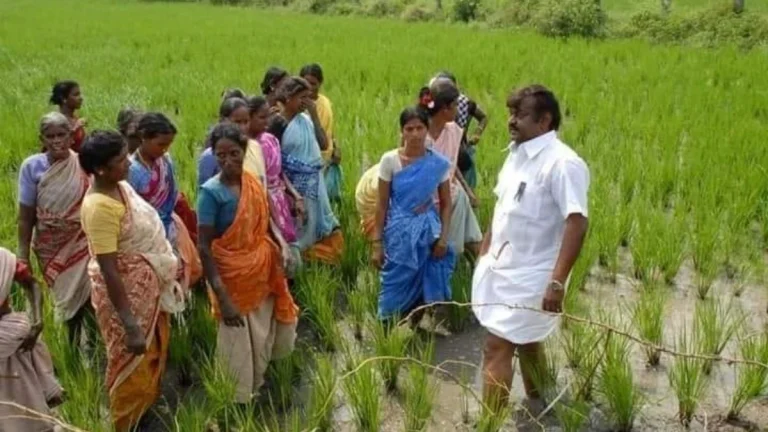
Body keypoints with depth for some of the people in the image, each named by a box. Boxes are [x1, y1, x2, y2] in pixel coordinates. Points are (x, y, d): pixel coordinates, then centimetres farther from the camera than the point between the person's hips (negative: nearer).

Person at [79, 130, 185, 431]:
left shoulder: (121, 186, -1)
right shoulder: (100, 207, -29)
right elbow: (109, 271, -29)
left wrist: (168, 266, 20)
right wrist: (131, 326, -28)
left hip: (148, 288, 9)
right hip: (125, 293, -9)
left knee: (154, 353, 27)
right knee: (132, 364, 10)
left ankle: (149, 408, 50)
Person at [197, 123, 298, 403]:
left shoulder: (253, 182, -2)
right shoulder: (211, 192, -20)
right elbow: (204, 248, -21)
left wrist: (282, 245, -4)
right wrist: (222, 297, -25)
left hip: (262, 275, 6)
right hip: (234, 280, -6)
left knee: (263, 342, 22)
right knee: (238, 348, 9)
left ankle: (255, 394, 47)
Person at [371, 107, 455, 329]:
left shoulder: (439, 163, -3)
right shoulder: (390, 160, -7)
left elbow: (446, 204, 5)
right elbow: (382, 205, -4)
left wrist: (443, 237, -5)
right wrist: (377, 242, -5)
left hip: (428, 230, 2)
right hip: (399, 232, -1)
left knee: (426, 290, 7)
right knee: (396, 289, 4)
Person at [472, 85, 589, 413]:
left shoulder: (562, 164, -20)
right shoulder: (516, 154, 6)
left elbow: (576, 225, -26)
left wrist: (557, 282, -31)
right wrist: (484, 253, 17)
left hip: (529, 276, -8)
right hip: (502, 268, 9)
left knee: (496, 348, -7)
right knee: (524, 340, 22)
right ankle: (538, 406, 41)